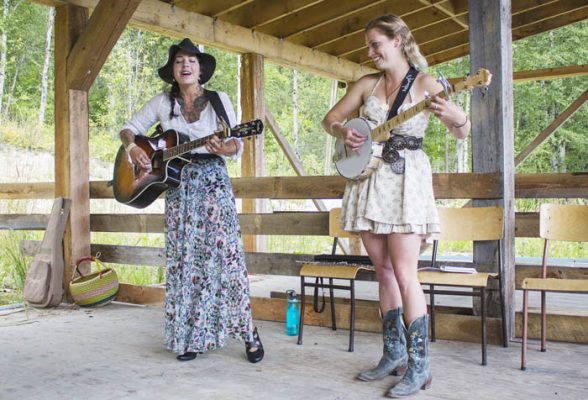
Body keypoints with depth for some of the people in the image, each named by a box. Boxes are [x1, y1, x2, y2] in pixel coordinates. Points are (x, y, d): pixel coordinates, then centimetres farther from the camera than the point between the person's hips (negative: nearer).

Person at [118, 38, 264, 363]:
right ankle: (189, 337, 11)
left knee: (226, 253, -9)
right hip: (177, 185, 2)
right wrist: (133, 148, -7)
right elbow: (128, 129, 14)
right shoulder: (162, 102, 10)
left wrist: (225, 148, -21)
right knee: (183, 259, 2)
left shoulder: (219, 101, 5)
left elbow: (238, 145, 2)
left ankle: (247, 331, -1)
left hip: (214, 181, -2)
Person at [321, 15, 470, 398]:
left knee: (404, 274, -10)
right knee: (384, 270, 9)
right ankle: (394, 353, 21)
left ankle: (419, 365, 0)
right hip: (367, 181, 5)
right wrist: (342, 131, -5)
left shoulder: (424, 83, -3)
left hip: (404, 181, -5)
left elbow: (463, 132, -7)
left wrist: (452, 114, -29)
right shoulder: (367, 83, 11)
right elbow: (330, 118, 17)